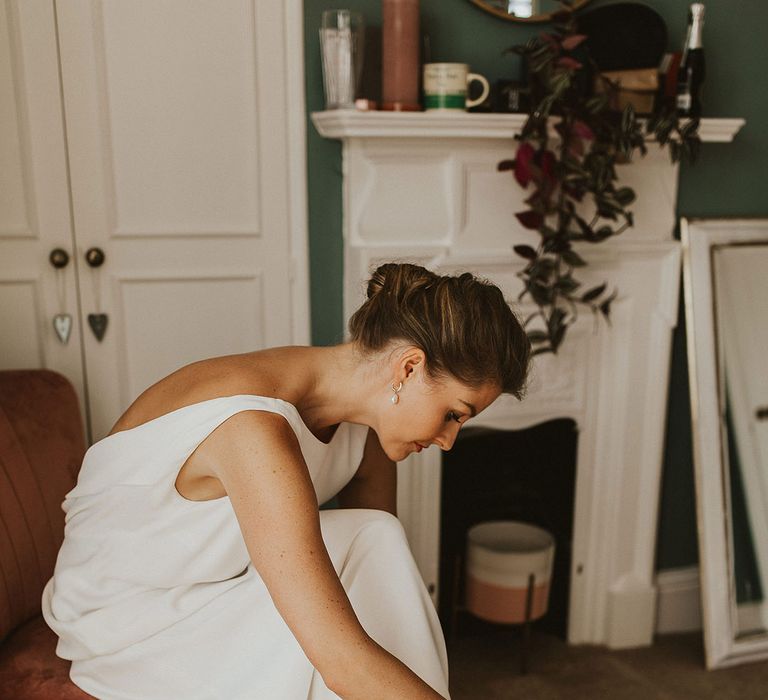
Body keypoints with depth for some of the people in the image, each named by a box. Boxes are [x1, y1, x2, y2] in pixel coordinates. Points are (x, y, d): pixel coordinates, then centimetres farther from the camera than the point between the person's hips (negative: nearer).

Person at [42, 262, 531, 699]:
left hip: (221, 607, 7)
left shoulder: (365, 424, -9)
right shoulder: (253, 427, -35)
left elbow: (377, 597, -4)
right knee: (372, 541, -25)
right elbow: (345, 661, -39)